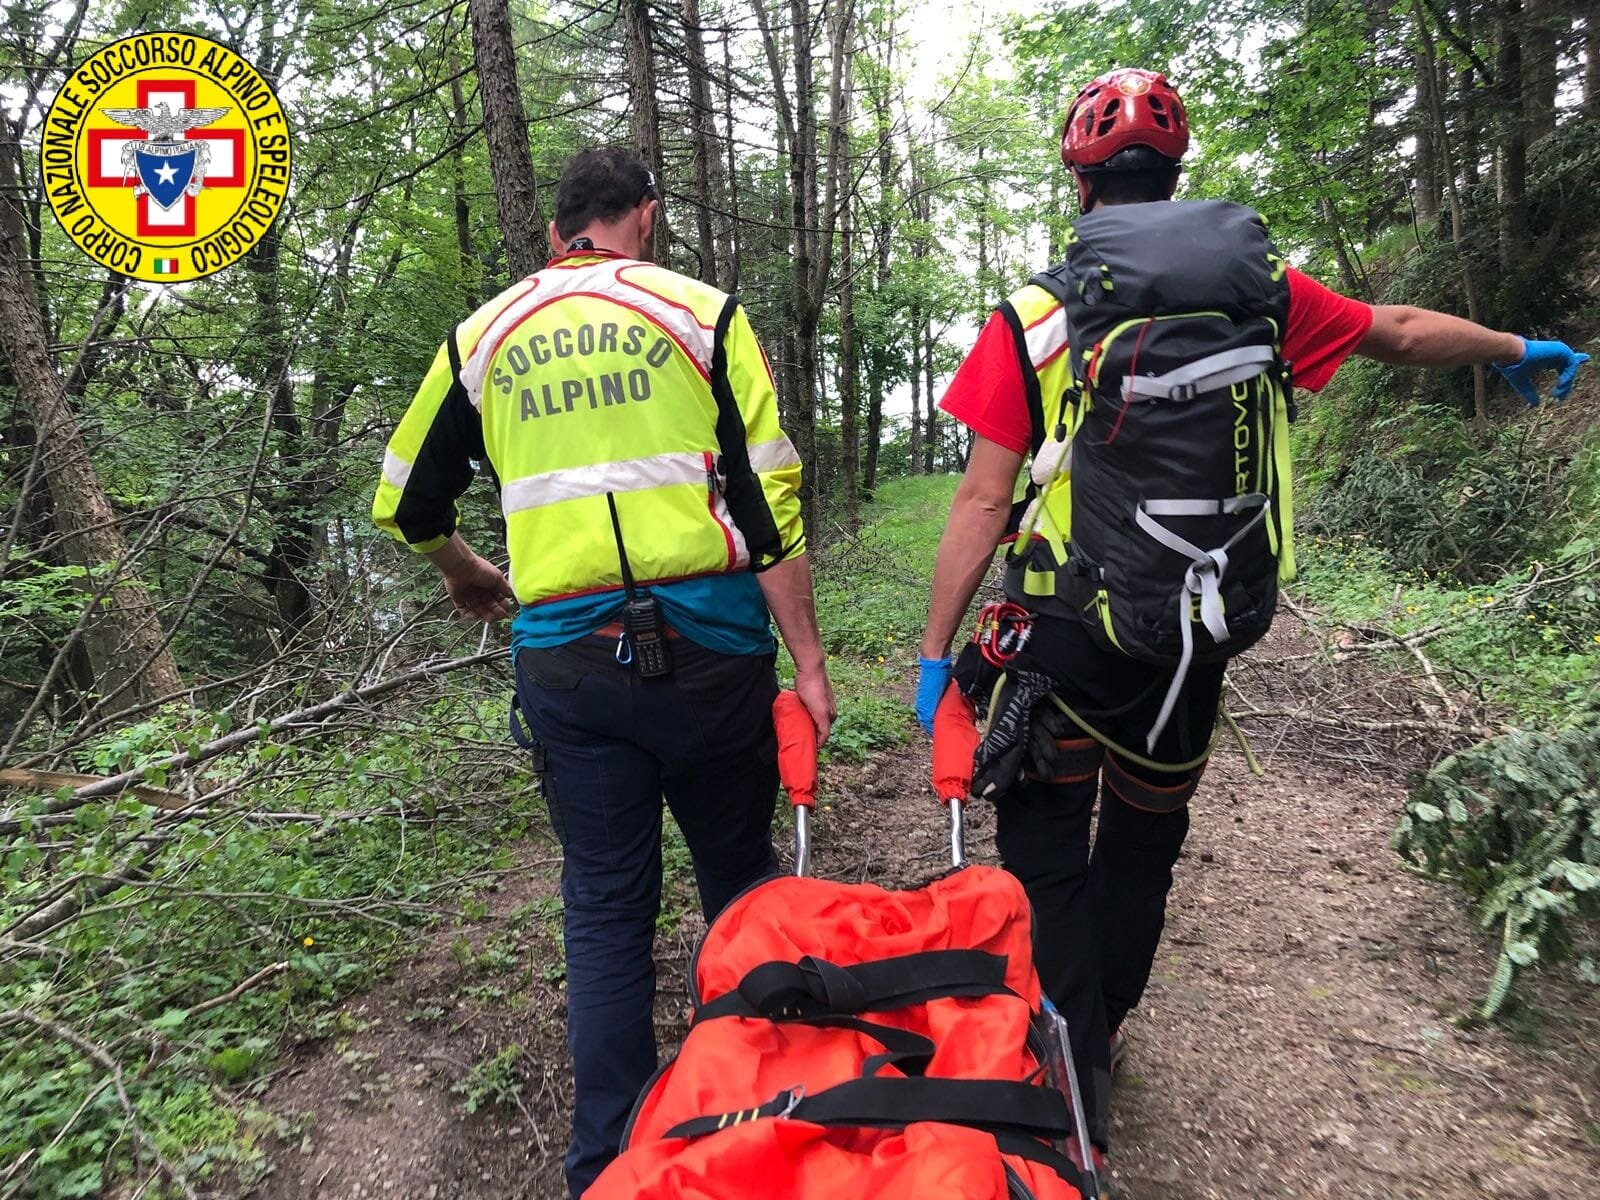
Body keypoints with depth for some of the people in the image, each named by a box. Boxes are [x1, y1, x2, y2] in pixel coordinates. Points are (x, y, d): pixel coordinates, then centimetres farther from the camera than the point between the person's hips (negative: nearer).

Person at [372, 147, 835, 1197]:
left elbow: (406, 501, 20)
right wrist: (808, 660, -2)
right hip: (705, 646, -2)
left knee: (606, 904, 14)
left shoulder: (484, 336, 12)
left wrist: (466, 576, 39)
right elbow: (769, 502, -6)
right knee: (740, 875, 18)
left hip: (564, 660, 2)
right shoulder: (700, 312, 2)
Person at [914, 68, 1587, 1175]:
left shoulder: (1034, 318, -8)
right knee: (1145, 839, 22)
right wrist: (1521, 351, 38)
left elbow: (982, 505, -12)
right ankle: (1103, 1033, 41)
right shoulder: (1259, 288, 2)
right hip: (1196, 640, 4)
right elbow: (1401, 332, 18)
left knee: (1048, 862, 9)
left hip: (1064, 638, -4)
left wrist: (935, 652, -4)